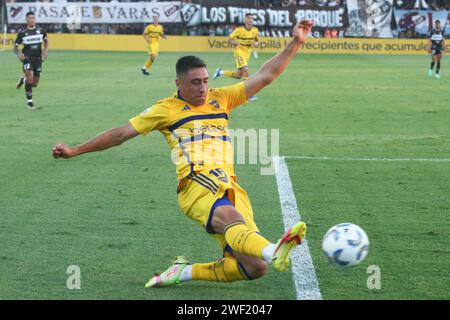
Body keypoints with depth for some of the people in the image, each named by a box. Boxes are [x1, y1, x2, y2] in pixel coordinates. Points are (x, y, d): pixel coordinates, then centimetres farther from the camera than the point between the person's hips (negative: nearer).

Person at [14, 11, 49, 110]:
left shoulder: (41, 30, 2)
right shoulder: (22, 32, -4)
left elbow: (46, 41, 21)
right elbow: (15, 46, 4)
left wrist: (45, 51, 4)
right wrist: (19, 54, -16)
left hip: (38, 58, 3)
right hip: (27, 58, -3)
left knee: (34, 84, 6)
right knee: (30, 78, -23)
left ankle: (23, 79, 41)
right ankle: (29, 101, -9)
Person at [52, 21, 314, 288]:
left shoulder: (220, 99, 23)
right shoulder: (167, 109, 13)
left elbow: (265, 76, 22)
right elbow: (122, 133, 19)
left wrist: (296, 43, 15)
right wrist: (75, 151, 19)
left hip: (230, 185, 5)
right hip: (197, 183, -5)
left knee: (255, 268, -10)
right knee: (229, 216, -40)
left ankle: (185, 272, 5)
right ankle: (274, 252, -70)